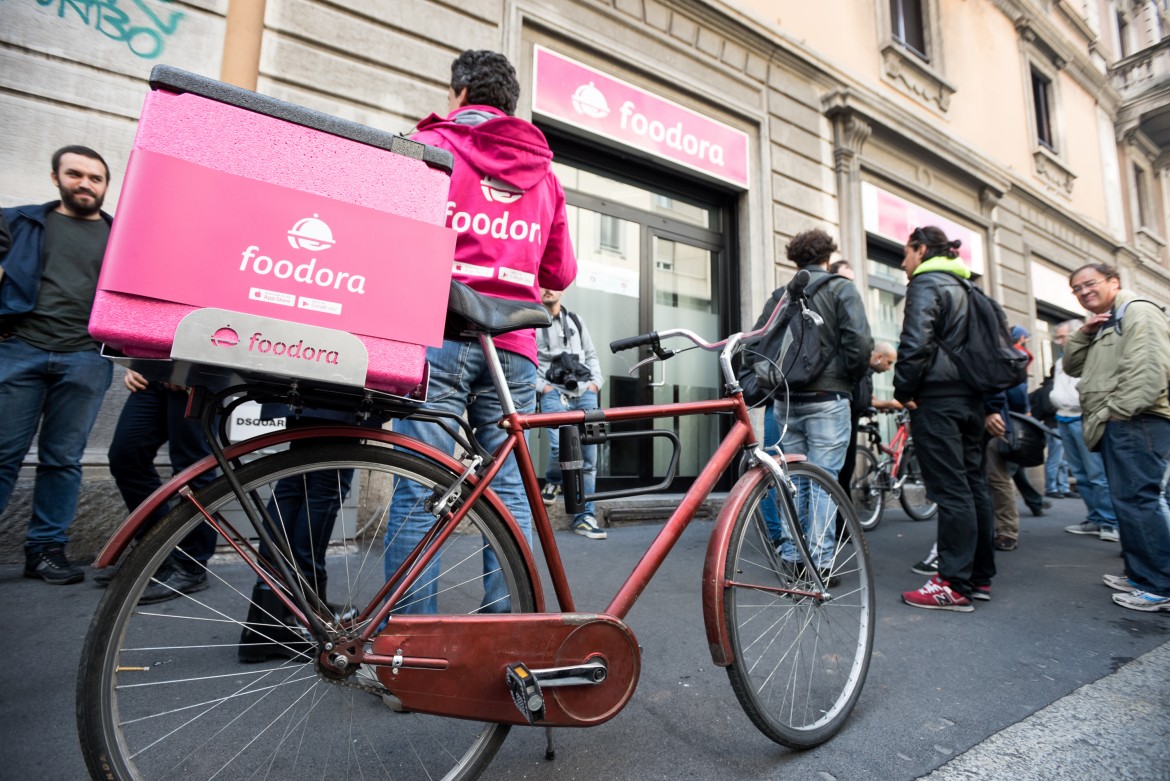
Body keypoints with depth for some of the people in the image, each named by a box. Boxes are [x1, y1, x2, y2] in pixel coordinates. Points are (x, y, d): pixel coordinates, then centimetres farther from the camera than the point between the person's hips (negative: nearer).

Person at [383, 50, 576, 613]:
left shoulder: (428, 145, 7)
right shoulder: (543, 171, 19)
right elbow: (560, 274, 17)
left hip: (439, 337, -3)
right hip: (512, 349, 4)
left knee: (419, 490, 0)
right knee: (510, 490, 7)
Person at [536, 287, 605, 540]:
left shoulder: (575, 321, 21)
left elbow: (591, 355, 22)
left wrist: (595, 382, 6)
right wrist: (543, 386, -9)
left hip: (585, 392, 4)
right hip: (554, 392, -4)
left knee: (589, 455, -1)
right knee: (562, 445, -25)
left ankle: (584, 517, 7)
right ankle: (553, 482, 10)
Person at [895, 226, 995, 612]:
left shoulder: (925, 284, -6)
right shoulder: (963, 287, 21)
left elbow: (915, 342, -20)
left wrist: (903, 389, -11)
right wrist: (986, 393, 24)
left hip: (937, 398, -9)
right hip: (970, 398, 9)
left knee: (950, 490, -9)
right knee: (972, 485, 11)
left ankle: (955, 585, -4)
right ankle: (980, 577, 20)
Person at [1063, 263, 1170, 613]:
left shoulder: (1138, 312, -5)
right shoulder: (1102, 327, 25)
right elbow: (1073, 367, 19)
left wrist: (1117, 411, -20)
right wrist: (1083, 334, 5)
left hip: (1135, 423, -10)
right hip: (1116, 426, 10)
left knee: (1137, 499, -12)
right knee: (1130, 501, 13)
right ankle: (1140, 575, 21)